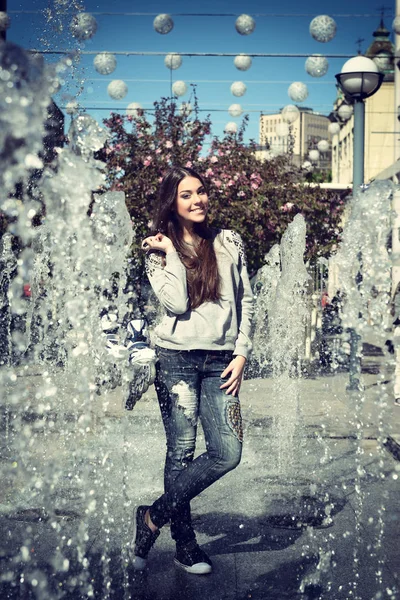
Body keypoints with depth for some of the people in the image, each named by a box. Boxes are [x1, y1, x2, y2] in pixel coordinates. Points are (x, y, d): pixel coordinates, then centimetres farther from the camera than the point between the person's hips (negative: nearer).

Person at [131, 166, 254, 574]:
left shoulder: (229, 242, 10)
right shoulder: (158, 251, 3)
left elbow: (245, 301, 11)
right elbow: (176, 303, -12)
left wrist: (241, 353, 3)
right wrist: (172, 252, -9)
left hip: (220, 361, 3)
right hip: (177, 359, -2)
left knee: (227, 454, -7)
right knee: (181, 452, 1)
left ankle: (155, 516, 10)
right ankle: (185, 545, 16)